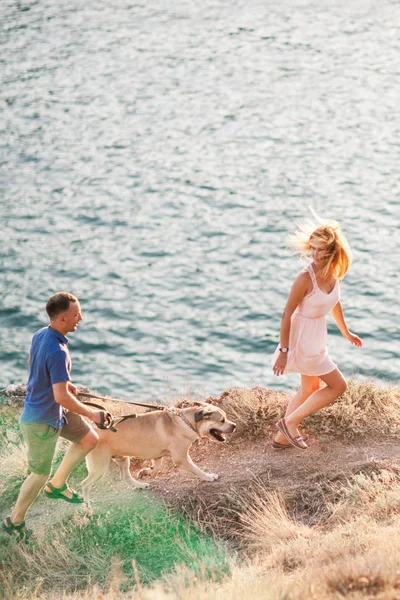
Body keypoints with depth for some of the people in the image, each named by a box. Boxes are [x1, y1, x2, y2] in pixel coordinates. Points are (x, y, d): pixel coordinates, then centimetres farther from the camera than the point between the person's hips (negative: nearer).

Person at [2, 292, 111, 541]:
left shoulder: (40, 335, -6)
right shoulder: (57, 352, -34)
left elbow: (32, 362, 14)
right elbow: (61, 397, -35)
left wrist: (63, 382, 19)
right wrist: (92, 414, -23)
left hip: (53, 410, 9)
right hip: (41, 420, -9)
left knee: (90, 439, 16)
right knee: (40, 474, 9)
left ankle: (57, 484, 29)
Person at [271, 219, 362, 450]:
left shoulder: (335, 272, -4)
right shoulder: (306, 278, -27)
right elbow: (287, 314, -22)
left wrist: (345, 331, 25)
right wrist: (283, 351, -20)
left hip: (317, 336, 8)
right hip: (303, 337, -8)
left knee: (310, 390, 20)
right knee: (338, 386, 0)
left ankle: (282, 437, 32)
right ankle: (290, 422, 8)